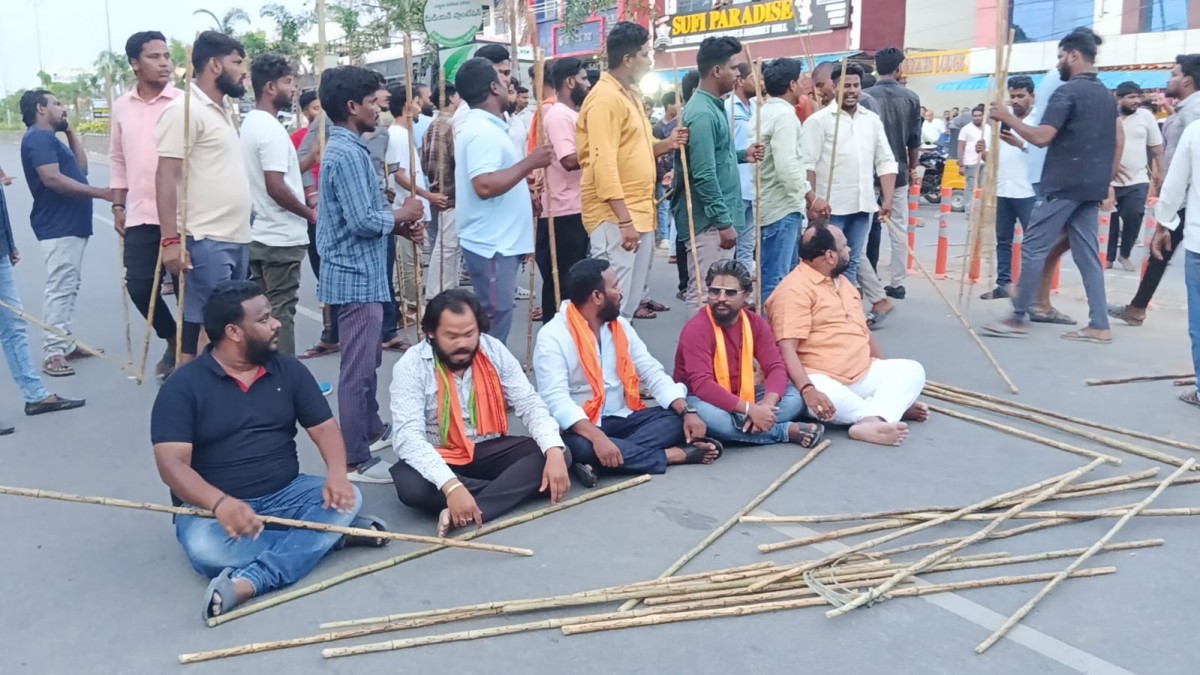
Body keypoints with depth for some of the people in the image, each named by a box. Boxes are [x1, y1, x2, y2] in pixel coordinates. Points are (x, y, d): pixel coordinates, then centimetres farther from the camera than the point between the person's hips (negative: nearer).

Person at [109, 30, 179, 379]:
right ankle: (172, 340, 27)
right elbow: (117, 159, 15)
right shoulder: (122, 106, 8)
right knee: (139, 286, 4)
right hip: (141, 215, 4)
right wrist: (118, 207, 10)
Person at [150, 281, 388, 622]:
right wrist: (220, 503, -36)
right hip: (216, 506, -3)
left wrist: (337, 474, -20)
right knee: (204, 547, -36)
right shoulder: (183, 386, -8)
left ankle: (249, 580, -35)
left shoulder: (289, 370, 4)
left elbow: (324, 427, 3)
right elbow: (172, 463, -17)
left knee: (347, 497, -23)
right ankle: (330, 533, -21)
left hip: (285, 496, 3)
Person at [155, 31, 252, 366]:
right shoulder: (184, 109, -10)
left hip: (236, 239, 9)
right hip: (206, 242, -9)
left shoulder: (221, 112, 18)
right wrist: (171, 239, -21)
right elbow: (166, 177, -15)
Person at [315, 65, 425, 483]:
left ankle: (372, 431, 36)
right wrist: (403, 214, -8)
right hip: (356, 276, -11)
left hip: (362, 272, 11)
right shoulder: (346, 154, -18)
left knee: (368, 361, 21)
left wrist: (400, 227, 5)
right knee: (357, 370, -4)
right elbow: (362, 220, -24)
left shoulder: (349, 149, 14)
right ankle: (355, 461, 3)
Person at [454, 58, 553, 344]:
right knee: (495, 325, -5)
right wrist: (530, 163, -24)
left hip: (496, 242, 11)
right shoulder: (483, 131, -18)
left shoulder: (477, 126, 15)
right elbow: (484, 186, -29)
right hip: (492, 245, -11)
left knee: (492, 323, 16)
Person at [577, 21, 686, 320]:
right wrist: (624, 220, -24)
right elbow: (604, 163, -20)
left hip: (639, 213, 10)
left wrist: (665, 145, 6)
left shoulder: (630, 95, 17)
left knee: (629, 301, 14)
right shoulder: (605, 98, -13)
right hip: (615, 217, -10)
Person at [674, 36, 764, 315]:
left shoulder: (714, 106, 13)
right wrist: (724, 222, -21)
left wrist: (742, 155, 11)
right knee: (705, 294, -5)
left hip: (717, 218, 10)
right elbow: (704, 176, -23)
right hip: (709, 222, -10)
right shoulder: (702, 113, -18)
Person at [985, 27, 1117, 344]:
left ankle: (1018, 319, 0)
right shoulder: (1106, 95, 17)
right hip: (1091, 187, 9)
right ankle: (1099, 326, 6)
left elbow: (1042, 137, -20)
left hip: (1063, 185, -9)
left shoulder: (1068, 92, -11)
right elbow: (1115, 143, 21)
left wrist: (1007, 118, -10)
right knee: (1087, 253, 8)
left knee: (1033, 248, -3)